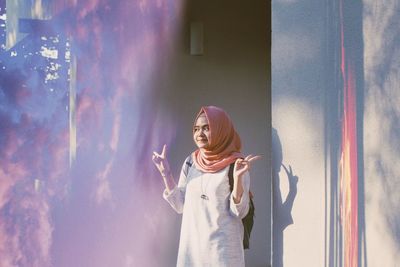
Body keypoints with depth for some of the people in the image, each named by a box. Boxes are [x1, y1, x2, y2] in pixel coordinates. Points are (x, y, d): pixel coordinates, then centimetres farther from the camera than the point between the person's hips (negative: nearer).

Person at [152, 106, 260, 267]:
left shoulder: (236, 164, -8)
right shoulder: (191, 162, 4)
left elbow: (239, 212, -11)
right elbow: (180, 205, 6)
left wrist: (238, 177, -25)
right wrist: (166, 173, -2)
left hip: (223, 247, -4)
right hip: (191, 245, 4)